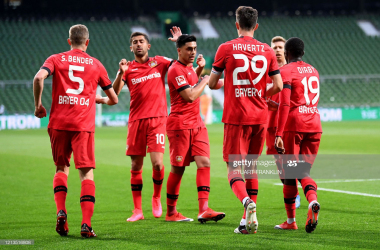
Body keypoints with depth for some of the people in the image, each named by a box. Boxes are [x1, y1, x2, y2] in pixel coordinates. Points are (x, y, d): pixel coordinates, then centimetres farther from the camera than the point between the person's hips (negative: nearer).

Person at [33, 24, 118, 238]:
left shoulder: (56, 60, 9)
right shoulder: (96, 65, 11)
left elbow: (39, 77, -12)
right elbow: (114, 99, 17)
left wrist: (38, 104, 0)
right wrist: (101, 99, 39)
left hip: (59, 123, 1)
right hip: (84, 124, -1)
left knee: (61, 168, 18)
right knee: (87, 172, 0)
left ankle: (61, 212, -1)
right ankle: (86, 224, -11)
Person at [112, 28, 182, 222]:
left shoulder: (159, 62, 9)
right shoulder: (128, 69, 6)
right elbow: (114, 92, -3)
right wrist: (121, 73, -19)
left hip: (157, 118, -1)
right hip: (136, 120, 1)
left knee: (157, 163, -12)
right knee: (136, 166, 1)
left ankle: (156, 198, 14)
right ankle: (137, 210, 8)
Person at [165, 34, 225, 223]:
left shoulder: (188, 67, 15)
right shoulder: (176, 70, -12)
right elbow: (190, 96, -19)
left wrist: (199, 69, 19)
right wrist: (205, 80, -5)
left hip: (197, 123, 8)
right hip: (180, 125, -8)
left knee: (204, 162, -6)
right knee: (178, 169, -1)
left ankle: (204, 209, -13)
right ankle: (171, 212, 10)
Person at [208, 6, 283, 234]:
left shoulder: (226, 49, -2)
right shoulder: (267, 51, 5)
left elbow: (212, 83, 3)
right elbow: (278, 86, 3)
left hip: (236, 117, -3)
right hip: (260, 116, 3)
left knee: (234, 168, -3)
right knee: (251, 166, 15)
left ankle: (248, 203, -31)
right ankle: (248, 220, 13)